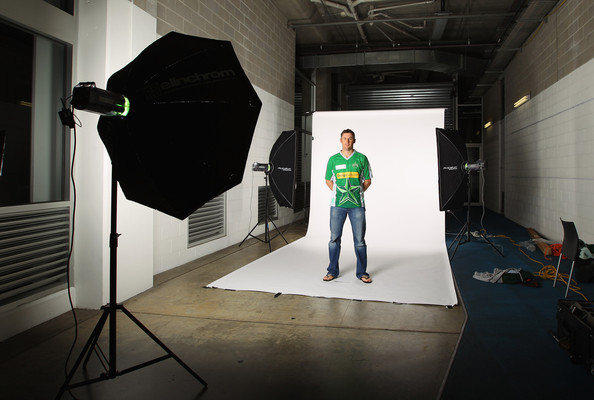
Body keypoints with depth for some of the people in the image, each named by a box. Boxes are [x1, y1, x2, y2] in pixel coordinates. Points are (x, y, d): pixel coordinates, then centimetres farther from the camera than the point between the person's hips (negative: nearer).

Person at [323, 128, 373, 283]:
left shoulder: (362, 158, 6)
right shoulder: (333, 159, 8)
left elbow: (367, 180, 11)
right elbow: (328, 180, 15)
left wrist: (358, 193, 2)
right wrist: (338, 193, 5)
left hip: (357, 204, -1)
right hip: (337, 205, 1)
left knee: (360, 239, 2)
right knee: (334, 238, 4)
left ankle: (362, 272, 13)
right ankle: (333, 271, 16)